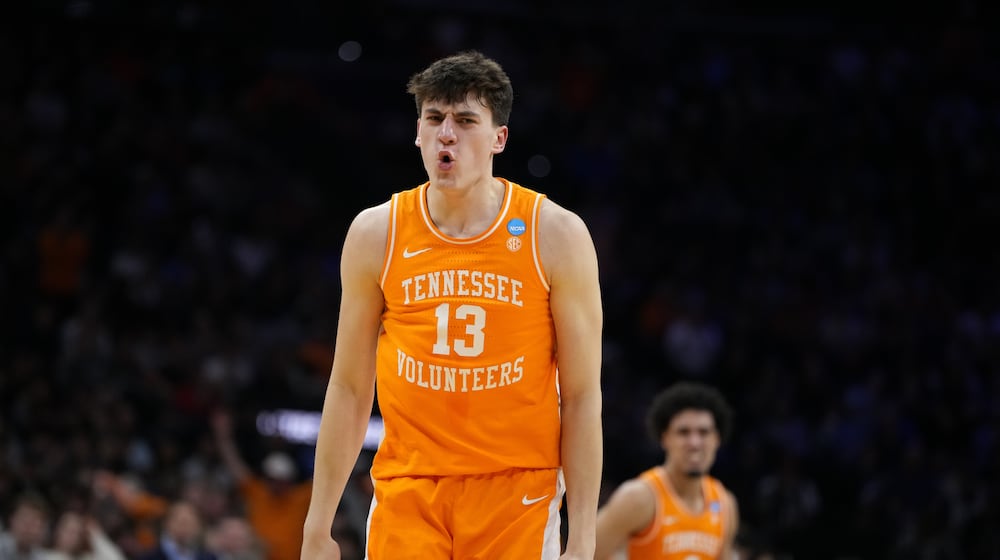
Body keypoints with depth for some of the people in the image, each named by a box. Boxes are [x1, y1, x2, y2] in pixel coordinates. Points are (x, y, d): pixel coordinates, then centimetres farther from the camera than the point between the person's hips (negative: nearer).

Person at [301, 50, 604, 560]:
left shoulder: (556, 235, -3)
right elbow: (349, 389, 9)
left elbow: (582, 397, -2)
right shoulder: (375, 234, 3)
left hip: (517, 494, -1)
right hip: (406, 492, 1)